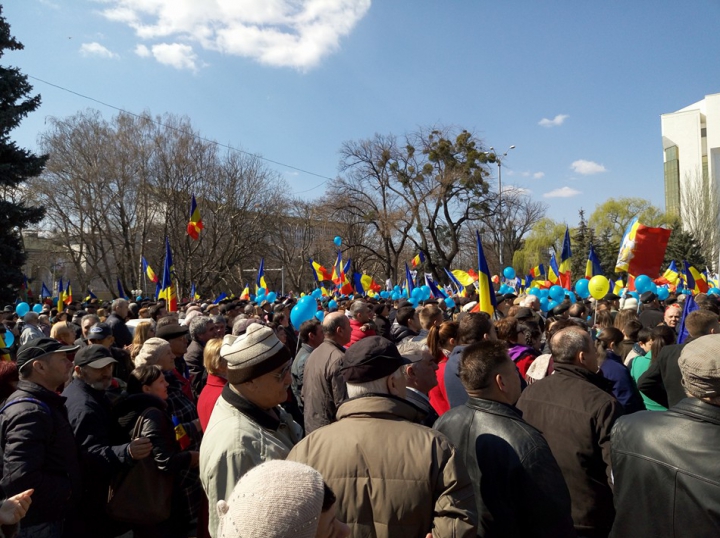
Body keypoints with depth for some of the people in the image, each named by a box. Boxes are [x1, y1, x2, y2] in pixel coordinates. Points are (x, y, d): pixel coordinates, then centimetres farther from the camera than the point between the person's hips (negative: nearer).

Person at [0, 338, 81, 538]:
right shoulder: (31, 412, -25)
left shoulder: (43, 404, 9)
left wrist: (66, 488, 9)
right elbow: (20, 478, -33)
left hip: (48, 517, 9)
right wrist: (66, 490, -20)